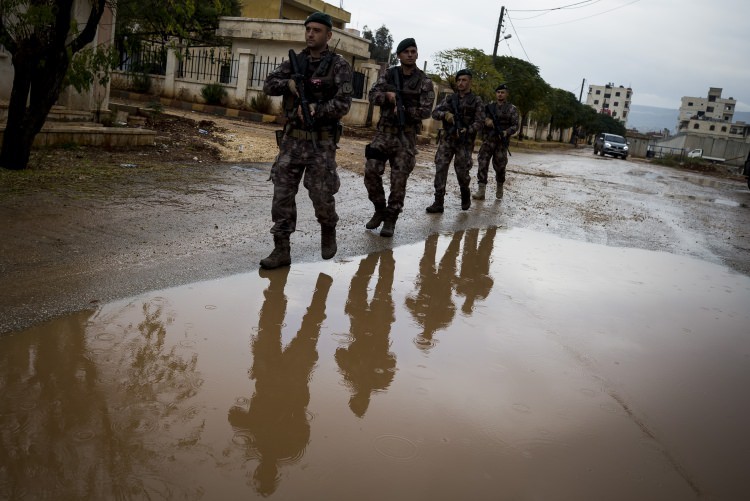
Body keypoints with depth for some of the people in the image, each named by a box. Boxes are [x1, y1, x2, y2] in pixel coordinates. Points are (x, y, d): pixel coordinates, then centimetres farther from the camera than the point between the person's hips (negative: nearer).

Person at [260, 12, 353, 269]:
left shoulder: (338, 64, -5)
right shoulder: (294, 60, 10)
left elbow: (343, 104, -13)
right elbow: (268, 85, 5)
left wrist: (315, 111, -21)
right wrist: (290, 84, -12)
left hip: (321, 142, -4)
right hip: (292, 138, 4)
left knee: (321, 196, 0)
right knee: (282, 194, -1)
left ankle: (328, 231, 32)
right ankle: (281, 250, 5)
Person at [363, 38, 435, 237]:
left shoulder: (424, 81, -1)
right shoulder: (389, 74, 7)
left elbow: (426, 110, -7)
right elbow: (373, 95, -3)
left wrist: (403, 110, -14)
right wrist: (387, 96, -22)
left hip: (407, 135, -2)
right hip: (385, 131, 2)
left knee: (399, 179, -1)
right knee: (371, 171, -6)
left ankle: (391, 219, 10)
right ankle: (380, 209, 14)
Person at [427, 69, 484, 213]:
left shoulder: (476, 100, 2)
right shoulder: (450, 98, 11)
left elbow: (479, 122, -4)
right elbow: (435, 112, 4)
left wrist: (466, 131, -20)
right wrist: (445, 114, -18)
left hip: (465, 141, -3)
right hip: (447, 138, 3)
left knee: (462, 171, -1)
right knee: (440, 168, -8)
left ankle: (465, 195, 29)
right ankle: (438, 202, -7)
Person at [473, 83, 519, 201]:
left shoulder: (512, 109, 3)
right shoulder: (489, 107, 11)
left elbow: (515, 126, -1)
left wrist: (506, 132, -20)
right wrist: (485, 120, -13)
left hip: (502, 142, -2)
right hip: (488, 140, 2)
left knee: (500, 167, 5)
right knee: (482, 163, -11)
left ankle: (499, 187, 30)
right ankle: (481, 191, -14)